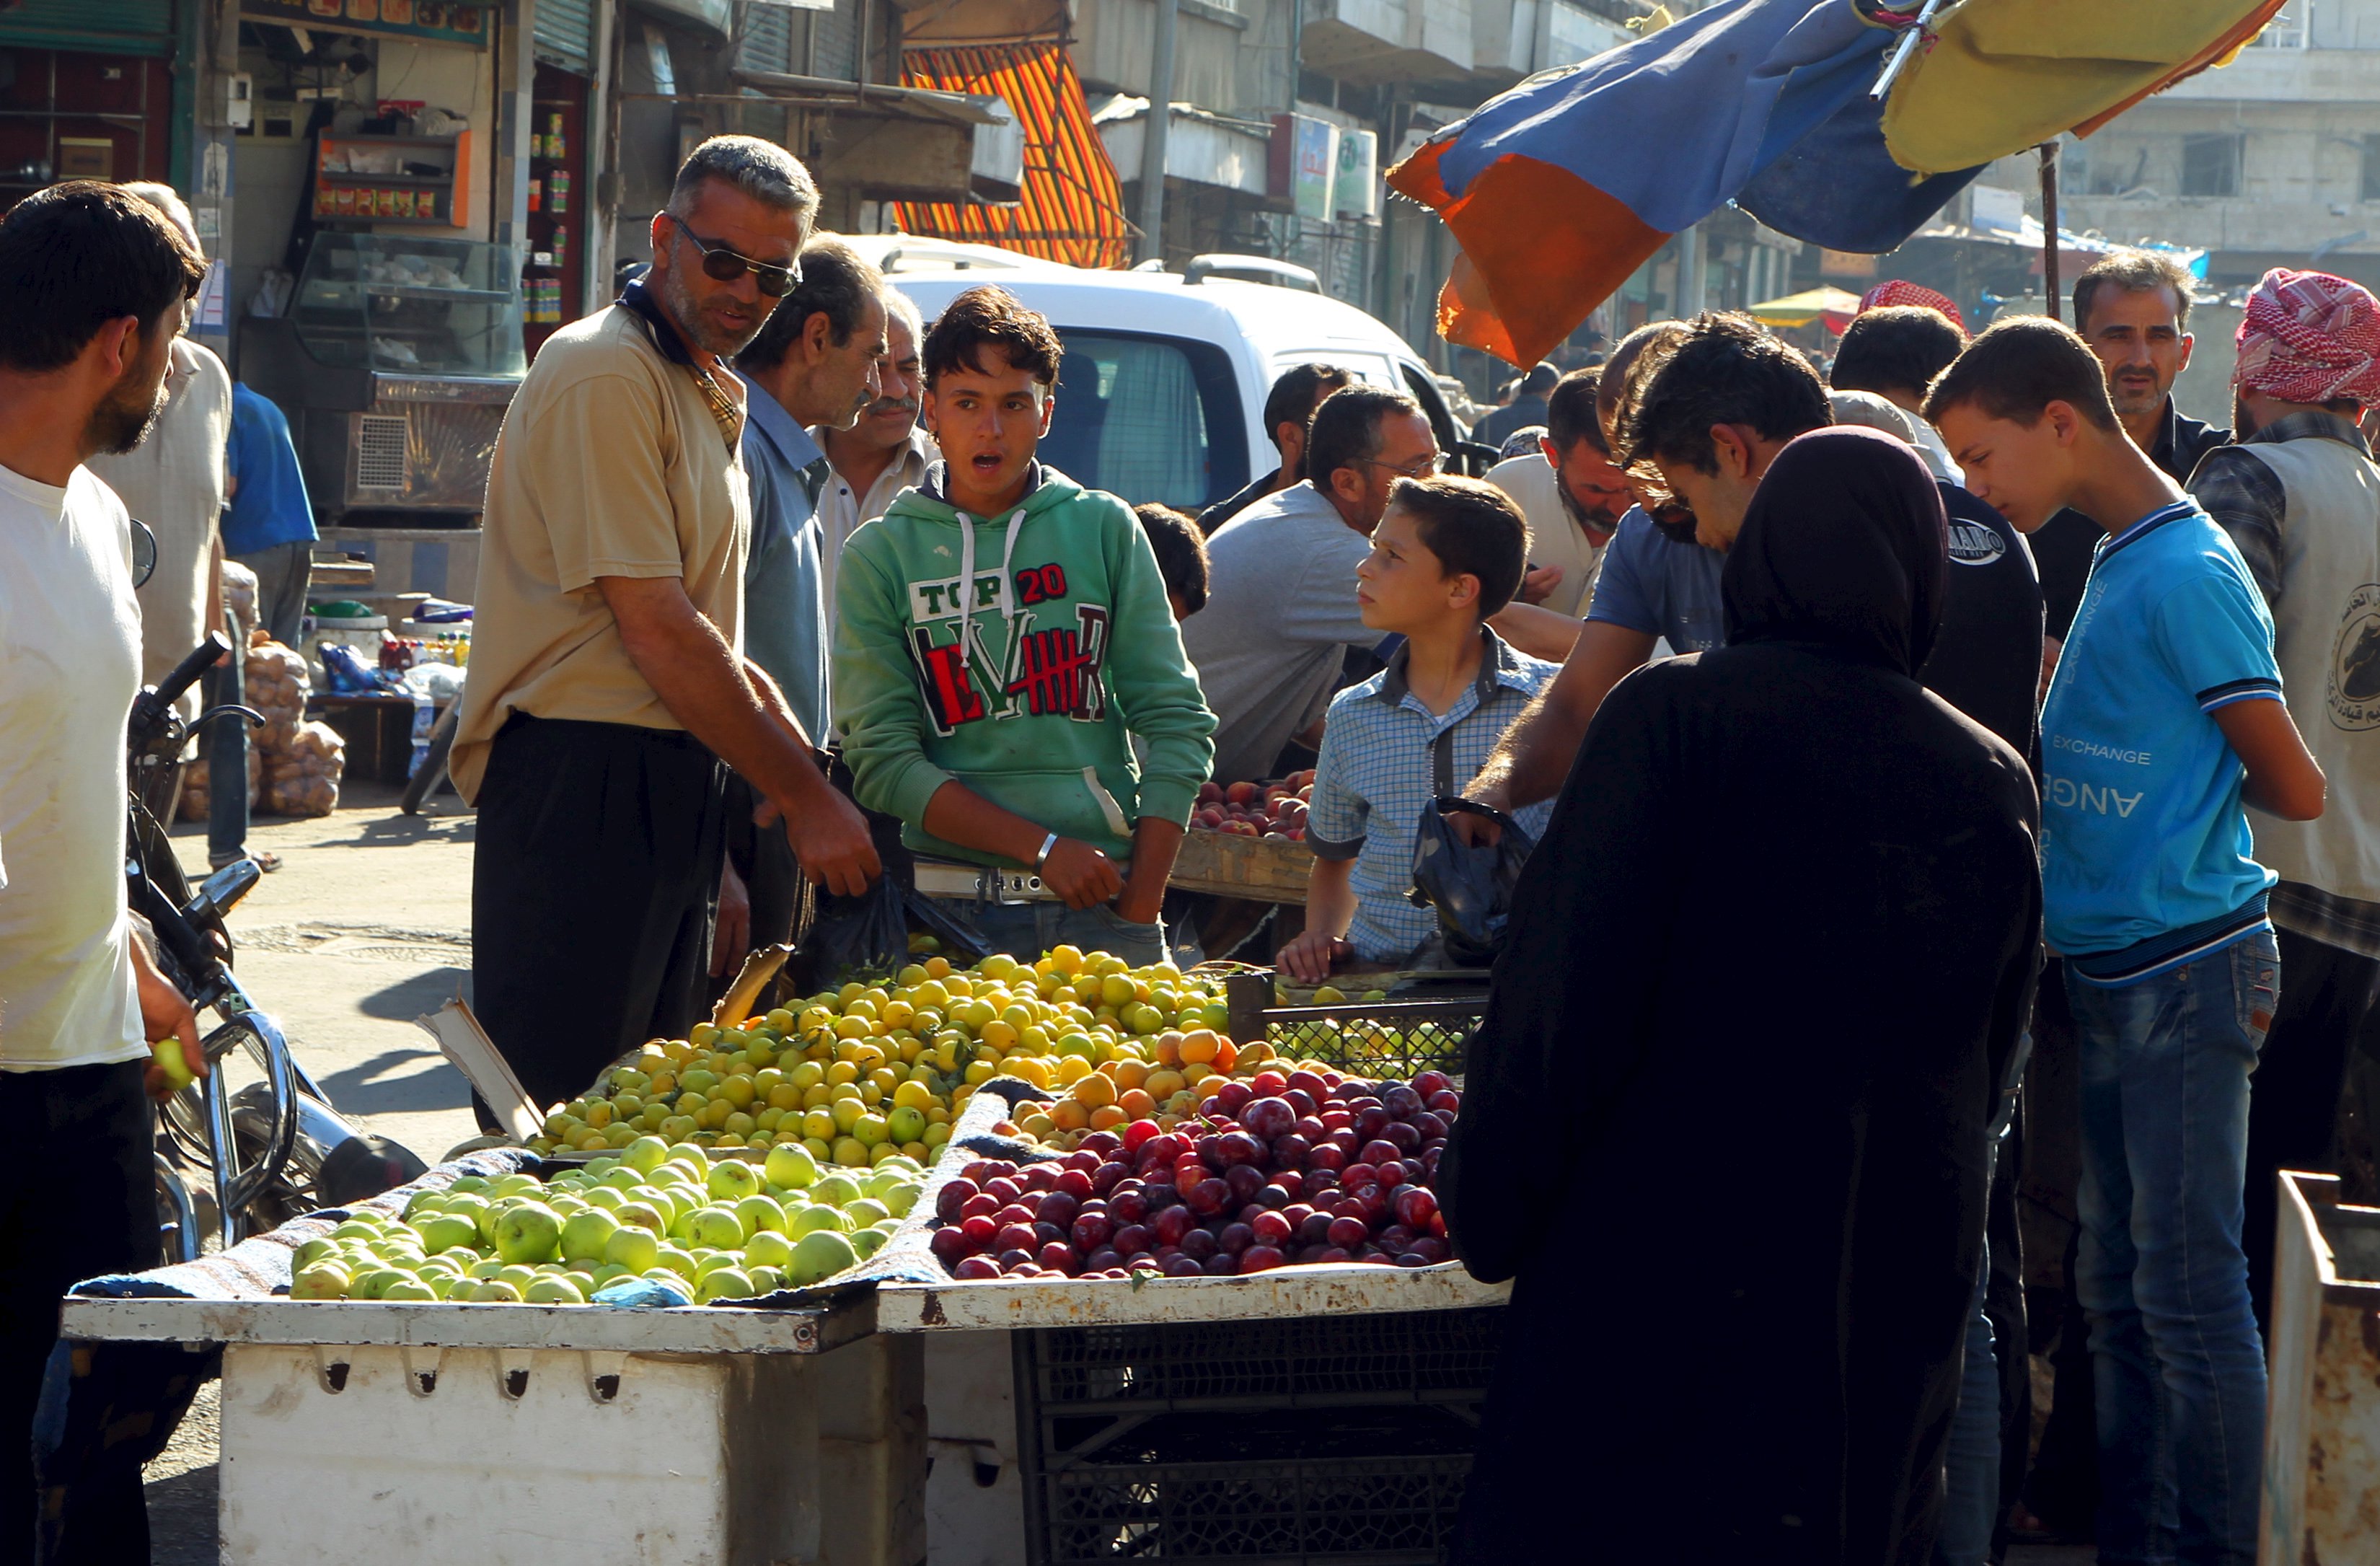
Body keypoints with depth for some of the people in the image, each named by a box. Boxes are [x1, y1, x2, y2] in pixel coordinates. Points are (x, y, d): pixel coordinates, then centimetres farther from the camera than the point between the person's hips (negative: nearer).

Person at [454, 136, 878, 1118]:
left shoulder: (706, 392, 19)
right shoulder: (606, 375, -12)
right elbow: (657, 632, -18)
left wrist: (803, 765, 10)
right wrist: (803, 797, -14)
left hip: (670, 776, 10)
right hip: (580, 777, -10)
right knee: (560, 1121, -10)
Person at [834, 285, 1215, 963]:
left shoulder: (1105, 528, 7)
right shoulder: (881, 555, 4)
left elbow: (1178, 725, 5)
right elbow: (881, 761, -3)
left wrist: (1141, 911, -3)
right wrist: (1043, 848, -12)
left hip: (1101, 907, 1)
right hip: (951, 910, -1)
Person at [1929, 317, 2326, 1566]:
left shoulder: (2185, 573, -15)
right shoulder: (2114, 562, 12)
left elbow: (2293, 788, -12)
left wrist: (2193, 796, 2)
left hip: (2186, 976, -9)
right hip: (2113, 973, 9)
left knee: (2186, 1287, -4)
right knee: (2117, 1282, 14)